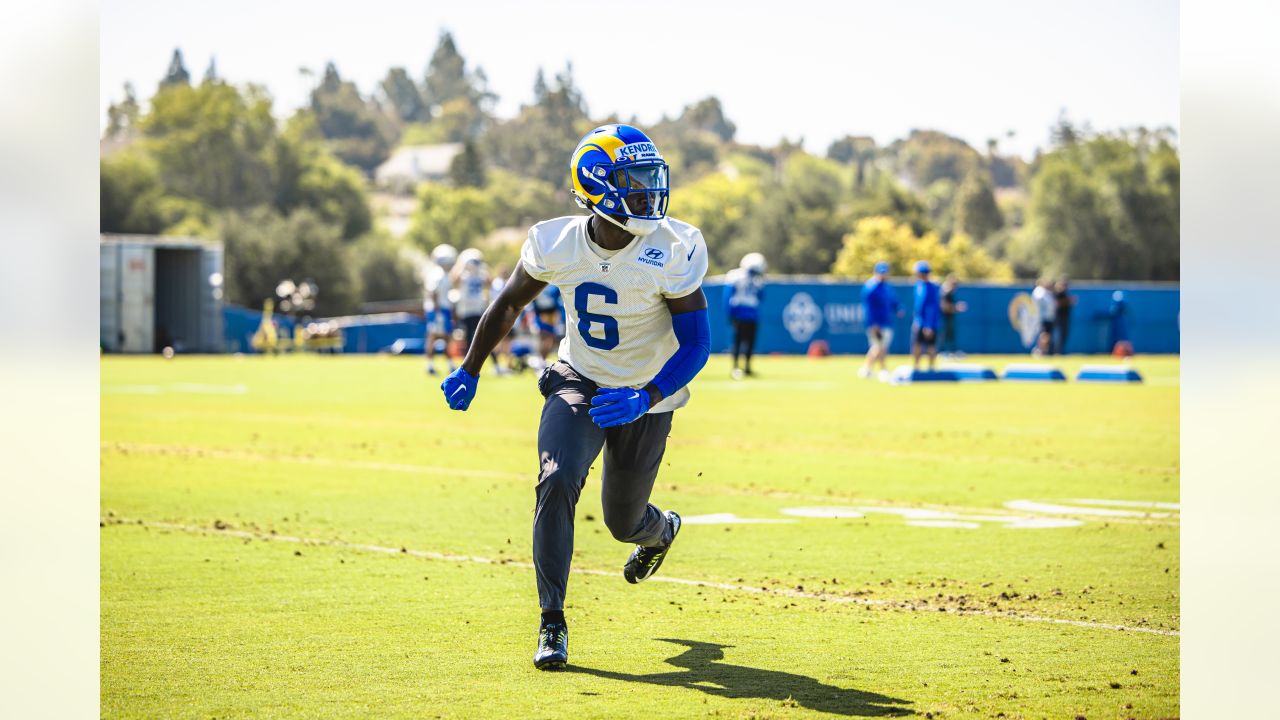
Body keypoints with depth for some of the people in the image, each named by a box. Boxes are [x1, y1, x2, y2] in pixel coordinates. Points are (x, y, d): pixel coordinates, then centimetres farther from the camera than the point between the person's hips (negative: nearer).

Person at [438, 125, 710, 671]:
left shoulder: (672, 252, -24)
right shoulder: (556, 244, -17)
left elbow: (696, 343, -21)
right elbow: (509, 304, 3)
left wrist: (645, 398, -36)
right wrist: (470, 371, 11)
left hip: (644, 400, -1)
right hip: (578, 381, 1)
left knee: (624, 522, 12)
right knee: (557, 483, -25)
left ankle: (660, 529, 53)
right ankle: (552, 623, -14)